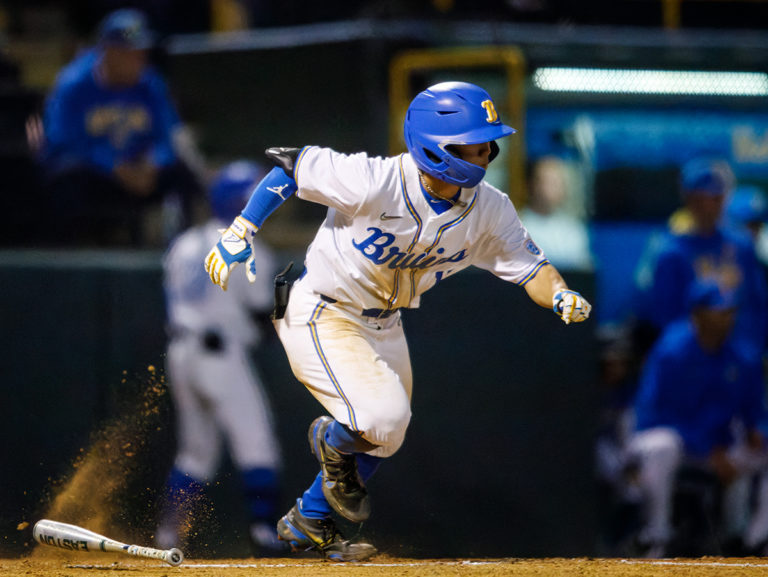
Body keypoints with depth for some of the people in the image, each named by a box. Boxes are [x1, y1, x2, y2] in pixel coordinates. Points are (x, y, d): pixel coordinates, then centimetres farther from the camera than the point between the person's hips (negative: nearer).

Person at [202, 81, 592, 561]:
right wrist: (241, 234, -22)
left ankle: (309, 521, 39)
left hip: (384, 325, 7)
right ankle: (332, 444, 14)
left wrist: (561, 296, -29)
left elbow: (528, 265, -7)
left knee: (385, 439, 17)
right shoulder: (374, 183, -31)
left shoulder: (489, 210, -14)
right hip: (321, 316, -7)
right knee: (383, 418, -22)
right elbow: (291, 165, -22)